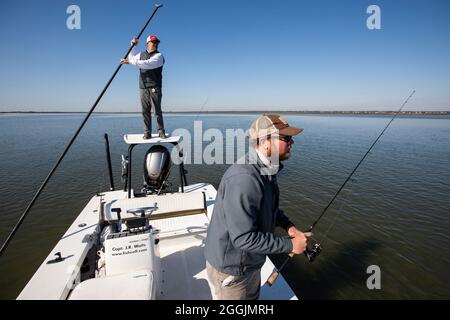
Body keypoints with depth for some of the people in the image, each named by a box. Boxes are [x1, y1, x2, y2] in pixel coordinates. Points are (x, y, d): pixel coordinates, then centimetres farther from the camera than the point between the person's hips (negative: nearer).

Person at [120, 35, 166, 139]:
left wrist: (129, 62, -16)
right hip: (143, 87, 5)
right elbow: (131, 58, 38)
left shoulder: (158, 55, -1)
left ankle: (161, 132, -1)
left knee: (157, 110, -8)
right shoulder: (142, 54, 20)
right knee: (145, 111, 0)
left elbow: (147, 64, -17)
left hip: (155, 88, -5)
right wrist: (133, 46, 27)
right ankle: (147, 133, 3)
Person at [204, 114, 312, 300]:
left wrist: (288, 225, -3)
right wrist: (290, 245, -23)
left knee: (253, 296, 30)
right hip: (230, 270, -8)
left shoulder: (266, 170, -3)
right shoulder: (244, 179, -35)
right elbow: (244, 238, -33)